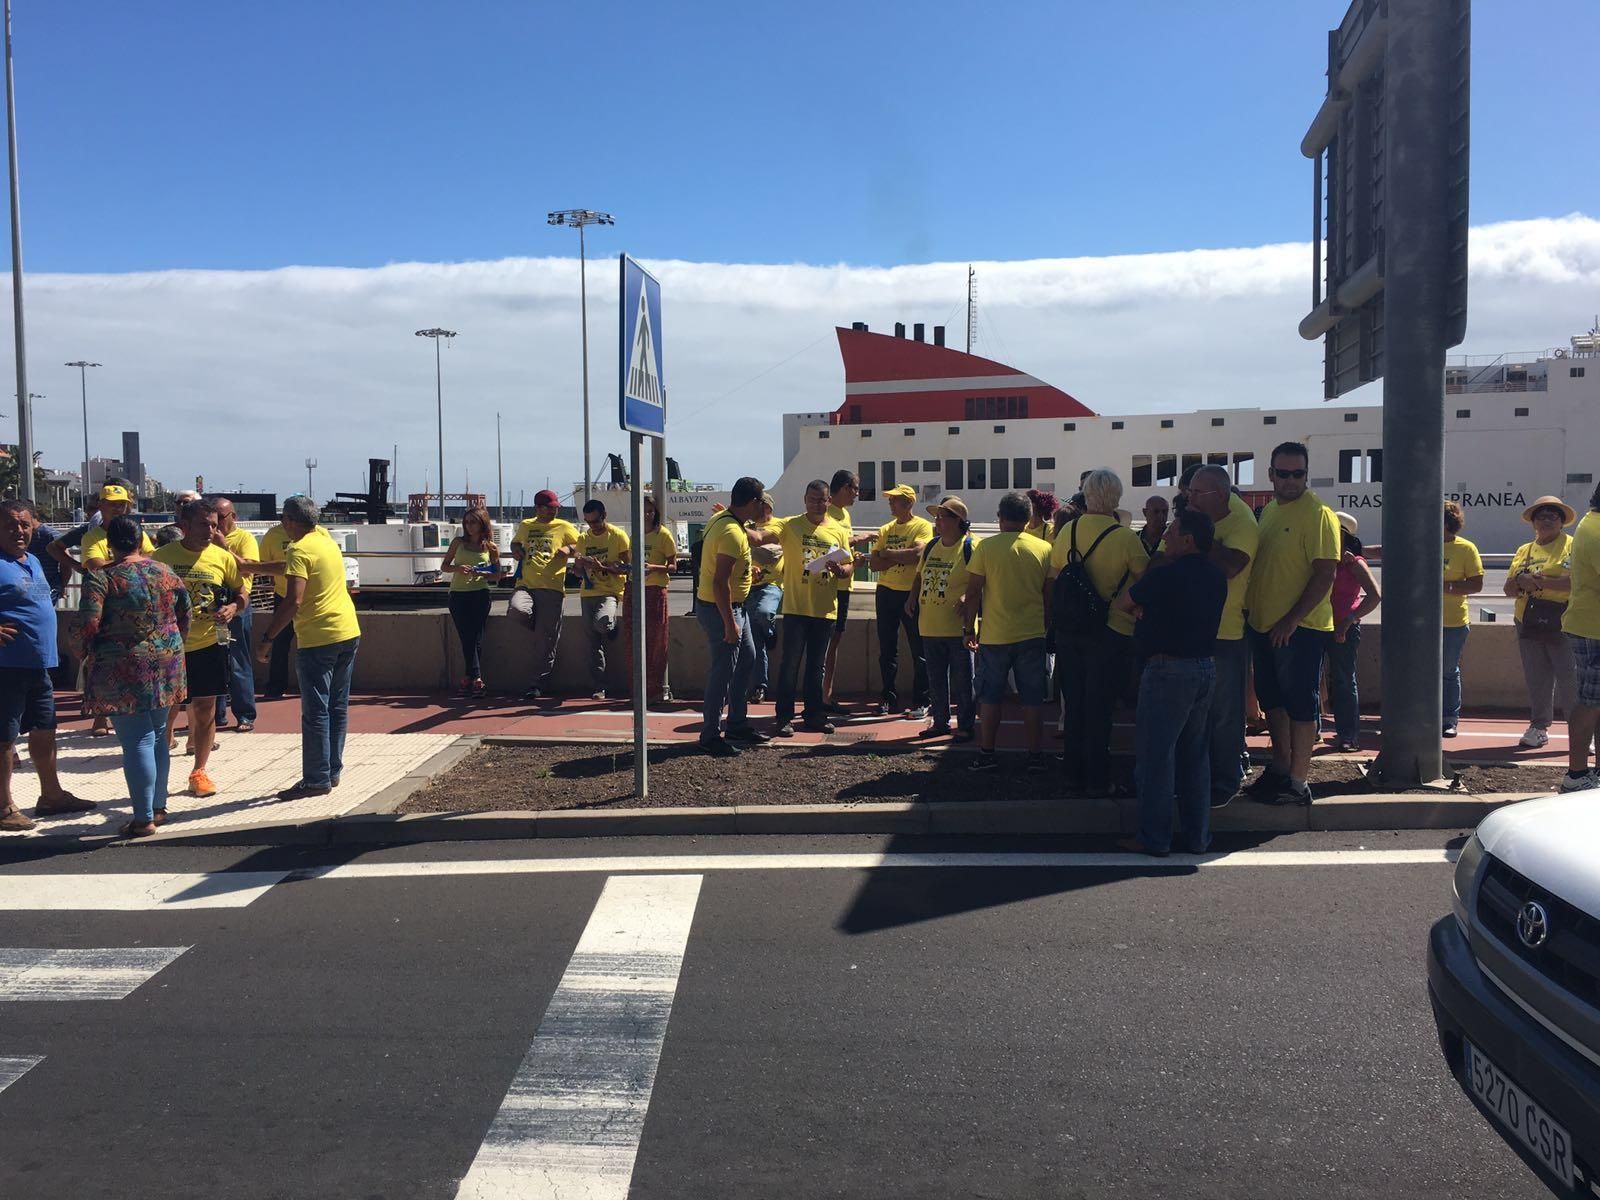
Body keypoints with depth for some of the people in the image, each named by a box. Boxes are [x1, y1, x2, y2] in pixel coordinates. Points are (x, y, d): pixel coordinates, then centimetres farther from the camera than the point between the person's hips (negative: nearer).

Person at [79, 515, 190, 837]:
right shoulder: (166, 572, 4)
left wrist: (89, 652, 3)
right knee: (157, 735, 17)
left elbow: (89, 627, -16)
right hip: (165, 665, 5)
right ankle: (159, 807, 26)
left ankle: (144, 819, 3)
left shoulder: (100, 577, -10)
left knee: (137, 741, -2)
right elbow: (184, 618, 10)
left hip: (123, 669, -5)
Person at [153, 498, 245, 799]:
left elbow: (242, 593, 9)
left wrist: (233, 608, -11)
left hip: (209, 643, 1)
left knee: (205, 707, 7)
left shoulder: (223, 557, 0)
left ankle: (199, 772, 20)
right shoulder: (163, 556, -4)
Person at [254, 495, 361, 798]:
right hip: (349, 633, 8)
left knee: (315, 712, -1)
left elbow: (294, 601, -21)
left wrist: (266, 639, -16)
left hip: (318, 640, -8)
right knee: (338, 707, 13)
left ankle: (316, 779, 3)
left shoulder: (300, 550, -13)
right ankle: (333, 771, 21)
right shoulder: (324, 537, 12)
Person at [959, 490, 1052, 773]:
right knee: (1032, 697, 8)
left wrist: (969, 628, 4)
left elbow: (973, 592, -5)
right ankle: (1034, 755, 11)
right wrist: (1049, 627, 18)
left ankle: (986, 754, 12)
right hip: (1033, 634, 2)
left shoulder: (985, 547, -6)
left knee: (990, 696, 8)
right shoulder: (1044, 549, 0)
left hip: (994, 635, -2)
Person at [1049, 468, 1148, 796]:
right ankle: (1098, 780, 11)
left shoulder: (1067, 532, -1)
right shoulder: (1126, 537, -14)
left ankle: (1073, 777, 21)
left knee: (1073, 705, 13)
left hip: (1069, 631, 4)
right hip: (1111, 632, -4)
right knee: (1099, 709, 4)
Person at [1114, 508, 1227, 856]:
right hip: (1205, 669, 7)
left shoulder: (1165, 575, -14)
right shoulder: (1216, 576, 5)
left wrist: (1136, 609, 18)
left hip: (1169, 669, -7)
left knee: (1156, 753, 1)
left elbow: (1119, 604, -2)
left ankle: (1154, 837, 5)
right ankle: (1198, 836, 20)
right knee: (1196, 755, 14)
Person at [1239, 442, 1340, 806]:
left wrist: (1292, 620, -20)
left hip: (1299, 628, -8)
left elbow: (1325, 573, -18)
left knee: (1300, 704, 0)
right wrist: (1251, 608, 14)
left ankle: (1297, 783, 8)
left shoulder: (1317, 514, -13)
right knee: (1272, 699, 16)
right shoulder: (1269, 510, 12)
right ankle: (1280, 769, 29)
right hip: (1263, 624, 8)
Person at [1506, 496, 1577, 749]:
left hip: (1562, 623, -5)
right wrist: (1520, 582, -8)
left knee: (1569, 681, -7)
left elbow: (1576, 582, -15)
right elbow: (1509, 589, 14)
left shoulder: (1572, 546, 1)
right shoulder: (1524, 550, 18)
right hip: (1529, 623, 5)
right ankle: (1539, 728, 18)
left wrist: (1539, 581, -19)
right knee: (1536, 679, 9)